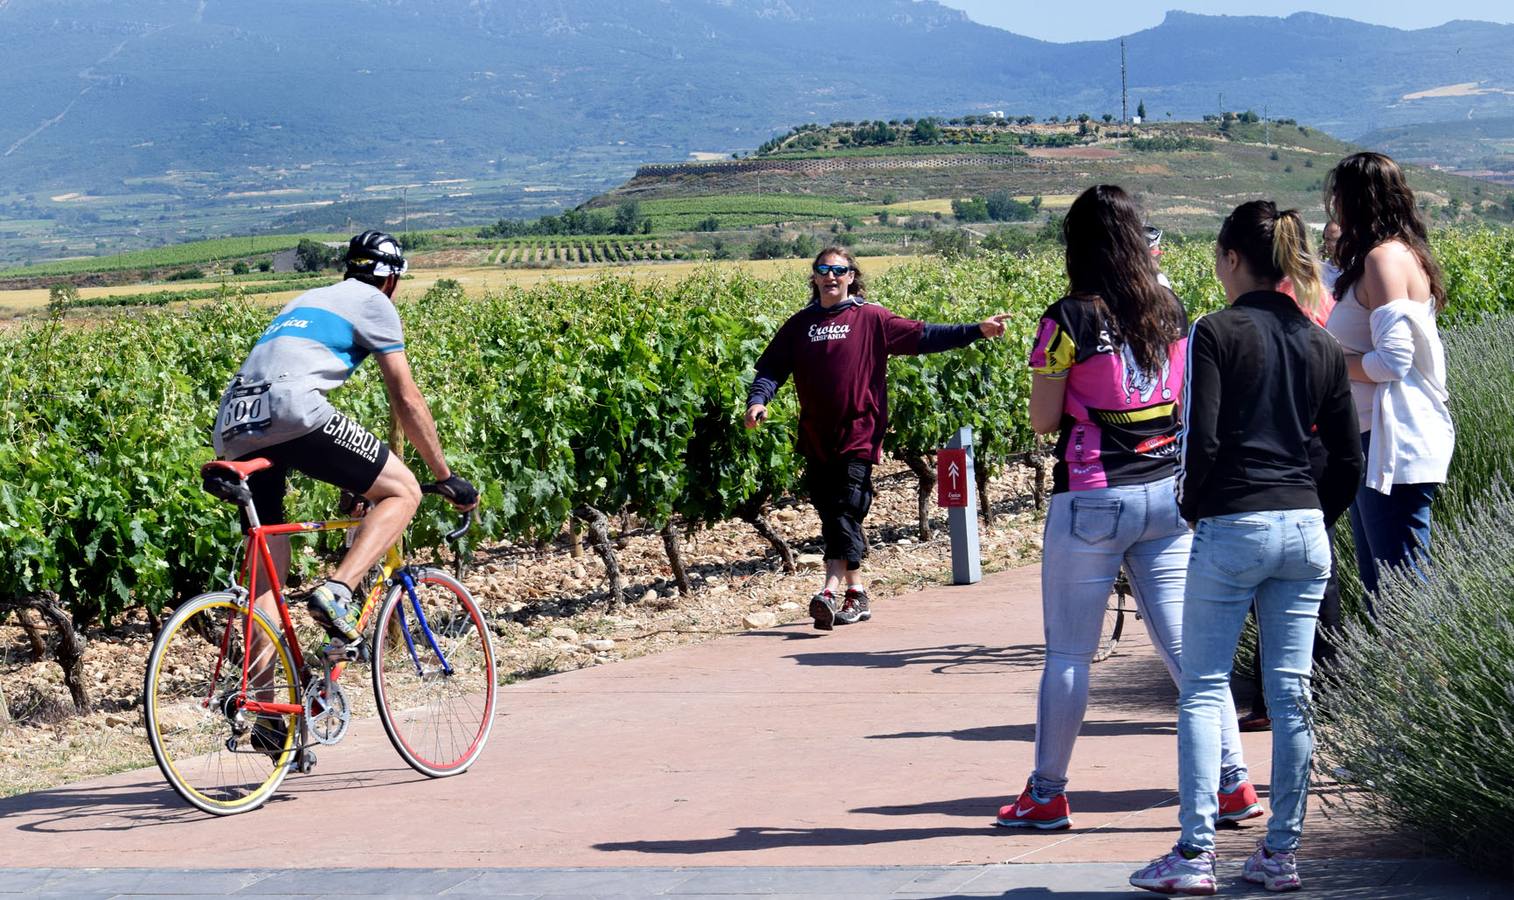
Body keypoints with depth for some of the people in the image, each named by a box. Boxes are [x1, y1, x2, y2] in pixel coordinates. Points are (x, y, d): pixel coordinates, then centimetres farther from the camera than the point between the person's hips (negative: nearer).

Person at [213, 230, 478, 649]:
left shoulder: (307, 299, 37)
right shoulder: (374, 302, 16)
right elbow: (406, 399, 11)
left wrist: (354, 477, 49)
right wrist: (446, 476, 18)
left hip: (232, 429, 7)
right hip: (291, 410, -7)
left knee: (268, 570, 12)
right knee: (404, 491, 5)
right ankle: (337, 590, -15)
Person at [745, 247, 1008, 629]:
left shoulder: (870, 318, 3)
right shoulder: (799, 325, 12)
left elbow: (922, 336, 1)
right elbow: (772, 368, 9)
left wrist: (975, 331, -7)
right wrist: (758, 400, -11)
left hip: (858, 438, -4)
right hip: (816, 441, 4)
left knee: (846, 514, -12)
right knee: (832, 518, 7)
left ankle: (831, 591, -19)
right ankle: (856, 593, 16)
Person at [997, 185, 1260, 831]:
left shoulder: (1070, 319, -11)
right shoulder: (1172, 311, 5)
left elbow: (1043, 420, -5)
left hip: (1092, 499, -5)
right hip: (1167, 494, 5)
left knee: (1068, 654, 6)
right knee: (1184, 645, 8)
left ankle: (1046, 795, 14)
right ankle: (1234, 784, 5)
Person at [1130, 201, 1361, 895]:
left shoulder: (1217, 333, -8)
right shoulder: (1321, 345, 9)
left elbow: (1200, 440, -13)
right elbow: (1348, 460, 10)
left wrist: (1192, 507, 2)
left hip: (1232, 527, -5)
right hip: (1304, 530, 5)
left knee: (1204, 688, 2)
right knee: (1291, 692, 8)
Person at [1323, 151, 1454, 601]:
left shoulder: (1385, 257, -14)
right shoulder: (1403, 252, 16)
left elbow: (1392, 361, -21)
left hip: (1395, 444, -10)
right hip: (1379, 441, 10)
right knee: (1378, 584, 13)